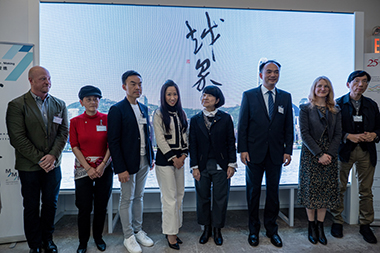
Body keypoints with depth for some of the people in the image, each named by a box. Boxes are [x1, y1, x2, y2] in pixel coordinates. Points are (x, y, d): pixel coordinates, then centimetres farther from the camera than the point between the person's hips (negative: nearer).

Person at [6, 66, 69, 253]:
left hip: (53, 165, 3)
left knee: (50, 204, 13)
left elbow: (63, 132, 1)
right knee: (31, 207, 11)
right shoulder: (17, 105, -6)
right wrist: (39, 159, -14)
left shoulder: (59, 105, 5)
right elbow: (18, 138, -11)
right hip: (29, 166, -3)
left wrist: (53, 156, -12)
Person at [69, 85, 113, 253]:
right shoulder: (75, 121, 0)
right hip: (83, 169, 0)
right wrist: (88, 168, -9)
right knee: (84, 207, 5)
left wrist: (102, 165, -10)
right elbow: (74, 146, -1)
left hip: (104, 168, 0)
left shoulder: (107, 119, -2)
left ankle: (98, 237, 31)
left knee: (101, 206, 9)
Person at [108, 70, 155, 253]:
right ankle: (128, 237, 25)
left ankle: (138, 231, 33)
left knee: (139, 197, 17)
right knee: (127, 199, 8)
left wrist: (151, 157, 11)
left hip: (144, 162, 6)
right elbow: (113, 142, -14)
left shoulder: (144, 108, 9)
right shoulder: (117, 110, -11)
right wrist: (121, 168, -17)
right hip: (128, 163, -6)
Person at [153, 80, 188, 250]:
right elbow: (160, 139, -10)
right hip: (164, 159, -6)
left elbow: (185, 136, 9)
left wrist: (183, 155, -3)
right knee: (170, 198, -1)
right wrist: (173, 158, -10)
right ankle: (170, 233, 14)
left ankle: (174, 229, 25)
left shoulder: (181, 114, 10)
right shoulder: (159, 114, -5)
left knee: (179, 195, 10)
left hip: (179, 159, 6)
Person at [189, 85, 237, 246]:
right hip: (202, 166, 1)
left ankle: (217, 229, 27)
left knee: (220, 199, 8)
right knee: (203, 198, 11)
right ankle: (206, 228, 31)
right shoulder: (195, 120, 3)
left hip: (221, 166, -1)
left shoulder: (226, 118, 1)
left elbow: (231, 142, 1)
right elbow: (192, 144, 1)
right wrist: (194, 166, -3)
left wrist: (232, 164, -3)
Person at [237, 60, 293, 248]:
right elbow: (242, 125, -4)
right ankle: (253, 230, 28)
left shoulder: (286, 97, 6)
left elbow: (289, 126, 6)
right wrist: (242, 149, -9)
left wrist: (288, 150, 0)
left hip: (276, 153, 2)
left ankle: (272, 230, 31)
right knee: (253, 192, 11)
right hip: (254, 153, -2)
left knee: (273, 192, 13)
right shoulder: (249, 96, -1)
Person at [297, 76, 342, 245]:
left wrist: (329, 154, -10)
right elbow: (304, 133, -8)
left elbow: (338, 135, 4)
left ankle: (320, 226, 18)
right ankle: (311, 226, 16)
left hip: (330, 155, 3)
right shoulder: (305, 109, 0)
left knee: (326, 191, 5)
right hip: (310, 155, -3)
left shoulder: (335, 111, 10)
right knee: (310, 190, 1)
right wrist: (319, 154, -15)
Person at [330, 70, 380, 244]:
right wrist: (349, 136, -18)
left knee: (366, 191, 9)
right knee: (339, 188, 5)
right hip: (345, 150, -3)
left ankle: (365, 225, 24)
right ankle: (337, 222, 20)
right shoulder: (338, 104, 0)